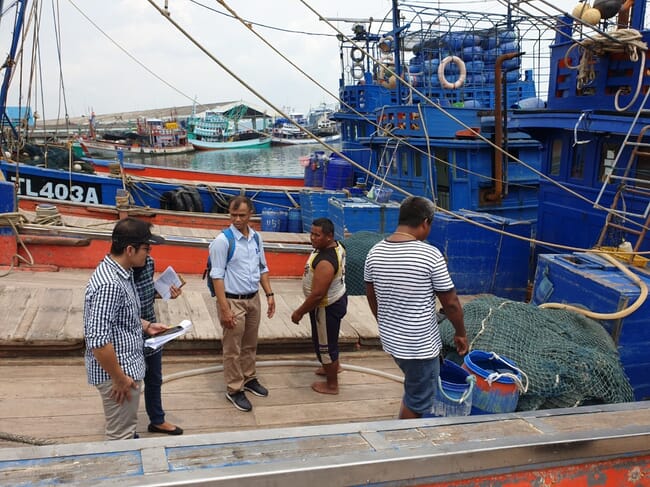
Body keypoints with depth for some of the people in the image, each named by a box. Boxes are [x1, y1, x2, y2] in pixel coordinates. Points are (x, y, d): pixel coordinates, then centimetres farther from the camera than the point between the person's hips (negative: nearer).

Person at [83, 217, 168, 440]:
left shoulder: (120, 272, 4)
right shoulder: (109, 284, -28)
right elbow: (98, 339, -30)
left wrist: (146, 326, 9)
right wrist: (119, 378, -22)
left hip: (128, 366, 10)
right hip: (119, 372, -10)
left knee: (127, 429, 25)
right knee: (121, 437, 6)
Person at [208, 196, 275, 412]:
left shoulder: (256, 238, 3)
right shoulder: (223, 240, -16)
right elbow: (217, 276, -17)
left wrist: (269, 294, 6)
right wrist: (225, 309, -20)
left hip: (253, 299, 6)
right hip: (233, 301, -6)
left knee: (250, 344, 20)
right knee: (233, 349, 5)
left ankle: (249, 379, 38)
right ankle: (234, 390, 19)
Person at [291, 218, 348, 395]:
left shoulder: (325, 262, -35)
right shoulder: (336, 246, -4)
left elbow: (317, 294, -32)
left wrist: (300, 312, -20)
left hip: (327, 307, -10)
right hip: (336, 298, 10)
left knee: (324, 344, 8)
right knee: (329, 339, 29)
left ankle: (331, 385, 25)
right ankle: (333, 365, 52)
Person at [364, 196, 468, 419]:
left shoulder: (375, 252, -3)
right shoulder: (430, 255, -20)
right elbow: (450, 302, -13)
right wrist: (461, 333, 4)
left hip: (390, 339, 7)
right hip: (421, 345, -7)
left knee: (413, 388, 30)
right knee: (419, 402, 12)